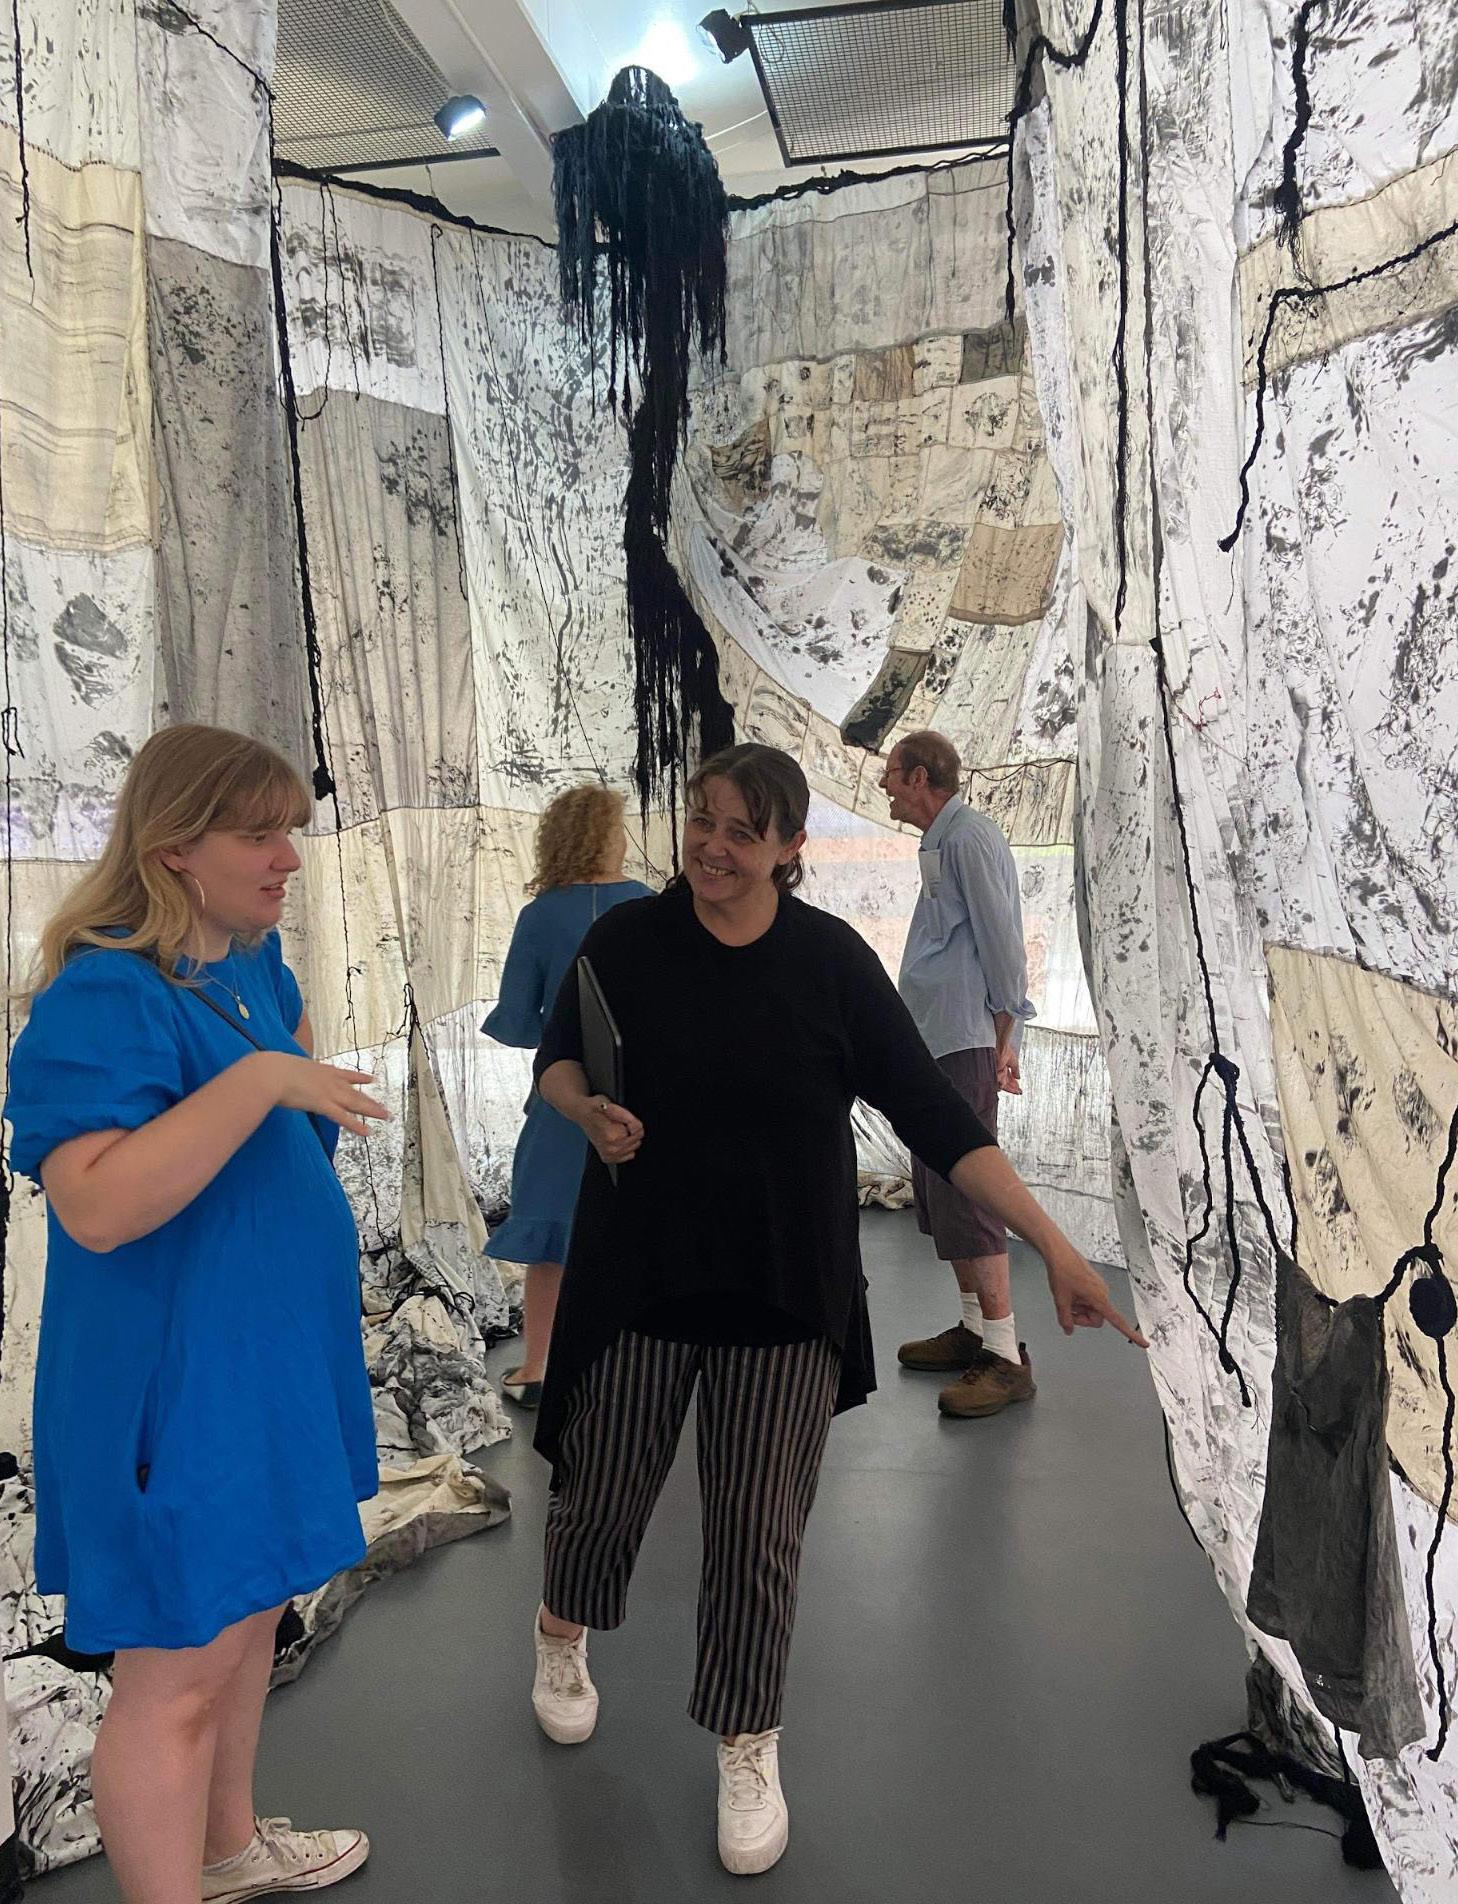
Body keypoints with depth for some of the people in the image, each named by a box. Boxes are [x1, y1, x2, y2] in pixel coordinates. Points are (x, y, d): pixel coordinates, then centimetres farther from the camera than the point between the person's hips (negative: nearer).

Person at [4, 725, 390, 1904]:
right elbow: (95, 1204, -32)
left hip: (270, 1353, 10)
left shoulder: (252, 957, 4)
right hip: (171, 1375, -9)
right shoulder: (105, 994, -22)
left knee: (250, 1606, 24)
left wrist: (306, 1067, 4)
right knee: (176, 1667, 5)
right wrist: (258, 1079, -34)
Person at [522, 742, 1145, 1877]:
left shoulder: (832, 961, -9)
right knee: (603, 1483, 15)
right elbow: (558, 1058, 6)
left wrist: (1054, 1245, -14)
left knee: (759, 1530, 7)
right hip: (637, 1273, 1)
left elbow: (932, 1113, -9)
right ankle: (562, 1635, 50)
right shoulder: (627, 940, -7)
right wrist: (588, 1109, -18)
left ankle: (749, 1749, 32)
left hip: (786, 1293, 0)